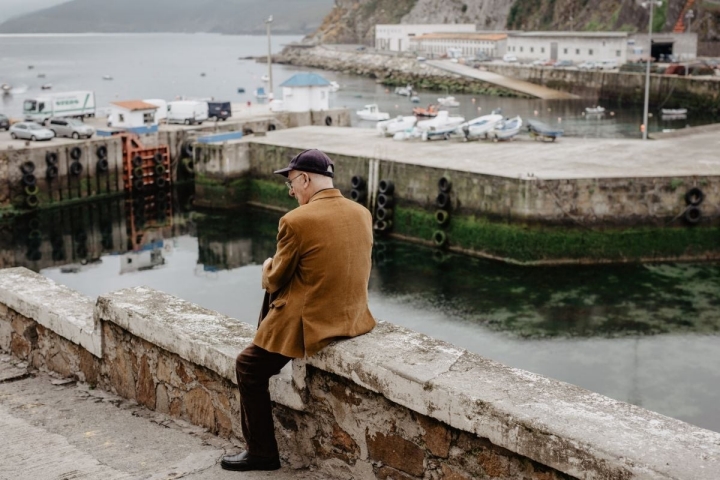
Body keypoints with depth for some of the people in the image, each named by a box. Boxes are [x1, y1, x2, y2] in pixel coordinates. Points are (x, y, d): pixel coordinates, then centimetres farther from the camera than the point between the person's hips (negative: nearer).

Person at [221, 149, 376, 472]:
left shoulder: (296, 221, -19)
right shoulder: (362, 214, 2)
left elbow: (275, 280, -7)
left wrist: (268, 270, 17)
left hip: (312, 324, -8)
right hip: (354, 316, 8)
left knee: (249, 367, 12)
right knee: (270, 301, 30)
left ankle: (261, 451, 17)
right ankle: (270, 365, 44)